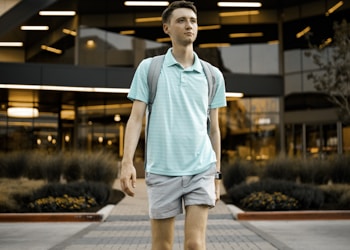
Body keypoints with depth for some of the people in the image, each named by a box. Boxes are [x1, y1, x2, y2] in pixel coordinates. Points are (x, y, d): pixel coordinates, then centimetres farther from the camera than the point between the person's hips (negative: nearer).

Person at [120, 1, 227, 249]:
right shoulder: (148, 68, 3)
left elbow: (214, 128, 12)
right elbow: (136, 118, -1)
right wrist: (127, 162, -13)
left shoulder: (213, 75, 8)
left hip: (201, 170, 1)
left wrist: (217, 173, 12)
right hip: (161, 171, -1)